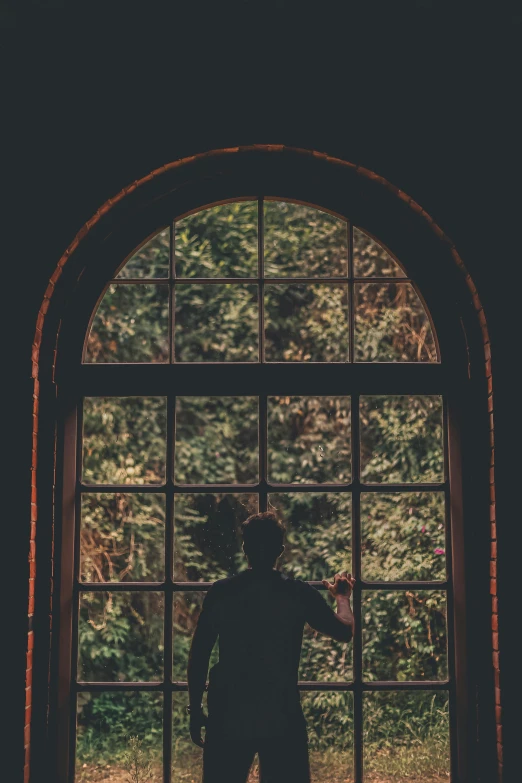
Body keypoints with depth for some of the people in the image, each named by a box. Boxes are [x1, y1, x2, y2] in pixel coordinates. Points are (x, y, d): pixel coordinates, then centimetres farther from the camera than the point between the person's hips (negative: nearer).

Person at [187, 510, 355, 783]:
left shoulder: (220, 592, -1)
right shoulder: (299, 593, -3)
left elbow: (198, 655, 2)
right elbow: (344, 631, 10)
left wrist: (195, 711, 12)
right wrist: (343, 598, 30)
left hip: (228, 715, 1)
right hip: (282, 716, -1)